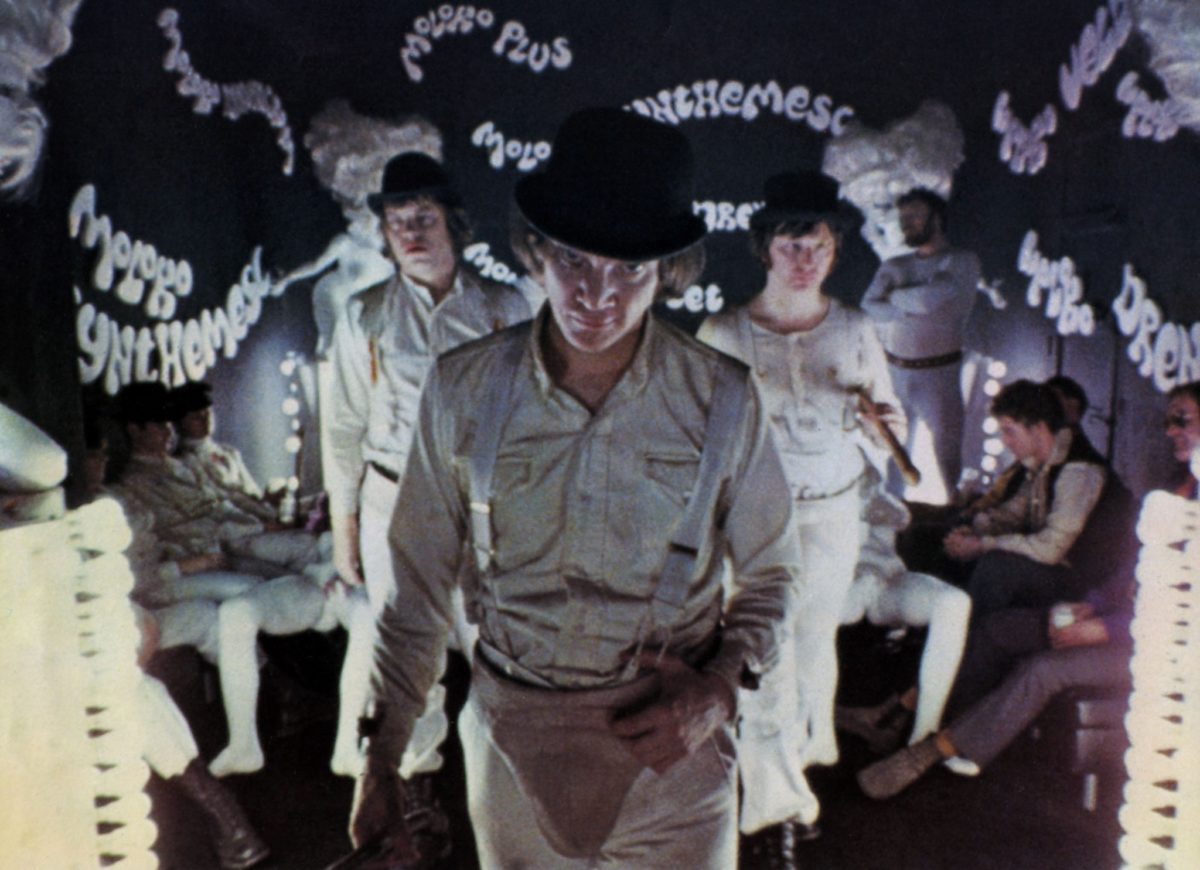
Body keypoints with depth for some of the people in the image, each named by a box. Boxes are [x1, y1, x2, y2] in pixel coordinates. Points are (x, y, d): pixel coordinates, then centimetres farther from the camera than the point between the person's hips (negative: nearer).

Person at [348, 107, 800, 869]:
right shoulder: (463, 390, -10)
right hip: (512, 732, 1)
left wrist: (721, 687, -14)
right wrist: (382, 756, 0)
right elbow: (420, 583, -2)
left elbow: (770, 572, 2)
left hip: (672, 741, 0)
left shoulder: (722, 400, -12)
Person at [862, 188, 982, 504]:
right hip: (893, 372, 4)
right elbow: (868, 308, -4)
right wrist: (909, 309, -16)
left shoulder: (962, 261, -2)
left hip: (938, 375, -4)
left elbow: (929, 297, -18)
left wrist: (893, 295, -2)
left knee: (945, 459, 4)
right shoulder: (893, 266, 11)